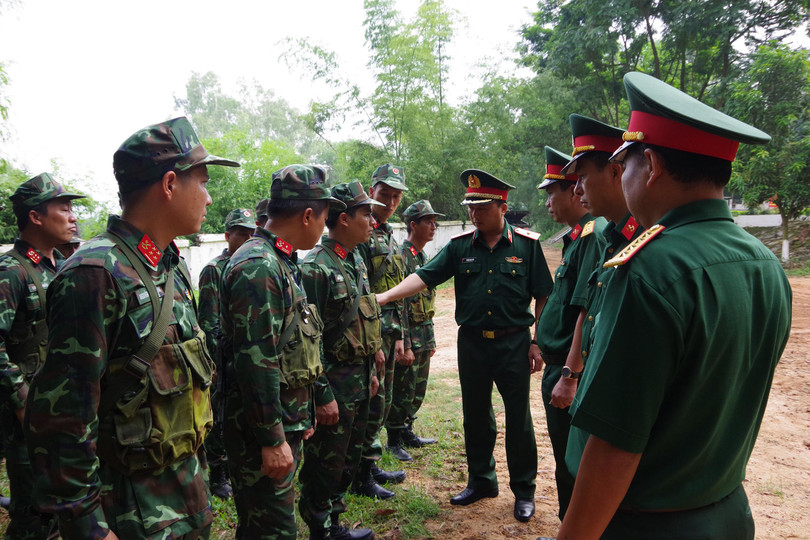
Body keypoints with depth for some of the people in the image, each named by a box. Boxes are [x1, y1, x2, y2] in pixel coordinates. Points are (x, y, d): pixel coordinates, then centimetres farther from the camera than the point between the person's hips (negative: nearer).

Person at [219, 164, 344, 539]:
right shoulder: (257, 267, -21)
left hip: (285, 423, 10)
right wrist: (272, 439, -21)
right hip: (262, 431, -10)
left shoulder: (280, 262, 11)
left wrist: (300, 416, 21)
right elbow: (256, 363, -25)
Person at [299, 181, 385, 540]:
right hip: (334, 383, -9)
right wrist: (323, 395, -19)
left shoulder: (356, 261, 10)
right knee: (325, 466, 6)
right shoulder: (316, 268, -19)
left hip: (359, 382, 9)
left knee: (349, 458, 20)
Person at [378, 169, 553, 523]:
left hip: (513, 342, -2)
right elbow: (424, 276, -6)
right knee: (475, 415, 14)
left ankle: (523, 489, 26)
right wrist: (384, 297, -18)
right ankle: (481, 480, 34)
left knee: (518, 417, 7)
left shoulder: (526, 244, -4)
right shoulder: (460, 246, 1)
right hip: (471, 341, 3)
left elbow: (542, 297, -1)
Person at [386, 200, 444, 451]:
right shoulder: (401, 256, -15)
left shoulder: (422, 256, 14)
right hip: (408, 336, -9)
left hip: (423, 334, 9)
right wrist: (404, 342, -21)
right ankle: (395, 440, 13)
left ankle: (407, 432, 30)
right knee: (402, 391, 1)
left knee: (418, 390, 16)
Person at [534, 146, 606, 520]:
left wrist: (569, 376, -24)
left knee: (571, 464, 4)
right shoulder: (577, 236, 13)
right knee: (564, 458, 21)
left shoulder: (593, 236, -18)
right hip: (557, 364, 10)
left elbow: (589, 314, -24)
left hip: (569, 368, -10)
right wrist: (542, 342, 20)